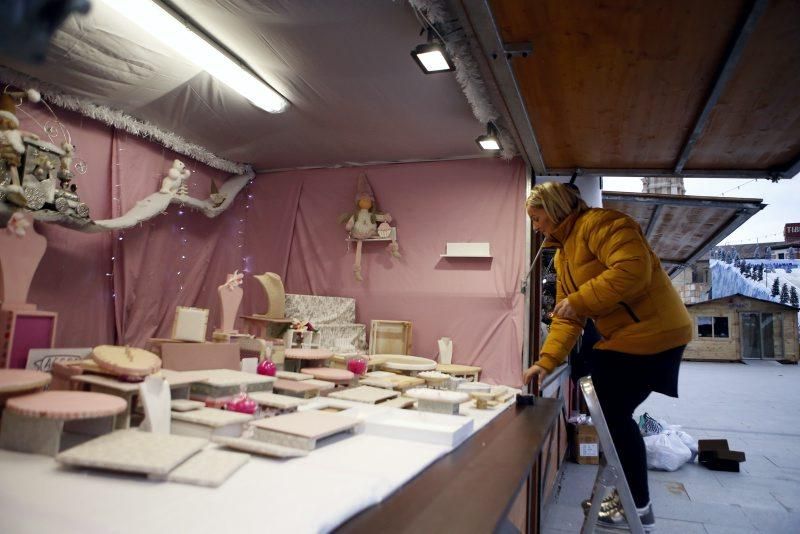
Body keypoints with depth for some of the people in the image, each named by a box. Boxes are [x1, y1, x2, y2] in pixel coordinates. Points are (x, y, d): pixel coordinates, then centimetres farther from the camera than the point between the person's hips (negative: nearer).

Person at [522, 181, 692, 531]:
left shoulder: (598, 223, -15)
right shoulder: (562, 254, 14)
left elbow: (633, 269, -30)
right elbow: (566, 318, 11)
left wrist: (578, 301, -23)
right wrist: (546, 361, 2)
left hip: (651, 332, -9)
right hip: (620, 337, 9)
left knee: (616, 415, -4)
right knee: (613, 414, 12)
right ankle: (629, 492, 29)